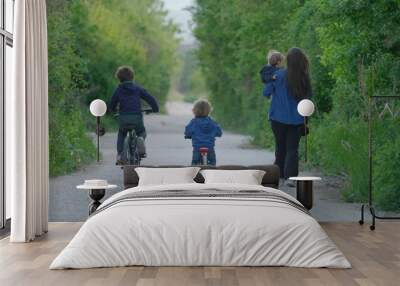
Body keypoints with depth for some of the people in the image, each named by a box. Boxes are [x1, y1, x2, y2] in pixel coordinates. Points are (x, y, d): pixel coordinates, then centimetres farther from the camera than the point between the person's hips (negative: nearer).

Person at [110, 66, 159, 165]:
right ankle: (140, 139, -8)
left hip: (123, 118, 0)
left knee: (121, 135, 29)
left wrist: (114, 110, 36)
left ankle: (119, 155, 13)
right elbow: (150, 98, 4)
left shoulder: (118, 90, 6)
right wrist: (155, 108, 21)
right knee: (142, 133, 28)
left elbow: (112, 105, 13)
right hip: (137, 118, 0)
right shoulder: (138, 88, 6)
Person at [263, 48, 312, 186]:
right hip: (296, 120, 1)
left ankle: (281, 174, 25)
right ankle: (290, 176, -10)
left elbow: (266, 92, -5)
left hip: (279, 118, 0)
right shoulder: (305, 79, -7)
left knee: (281, 147, 16)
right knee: (292, 148, 5)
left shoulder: (279, 75, -12)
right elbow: (309, 98, 2)